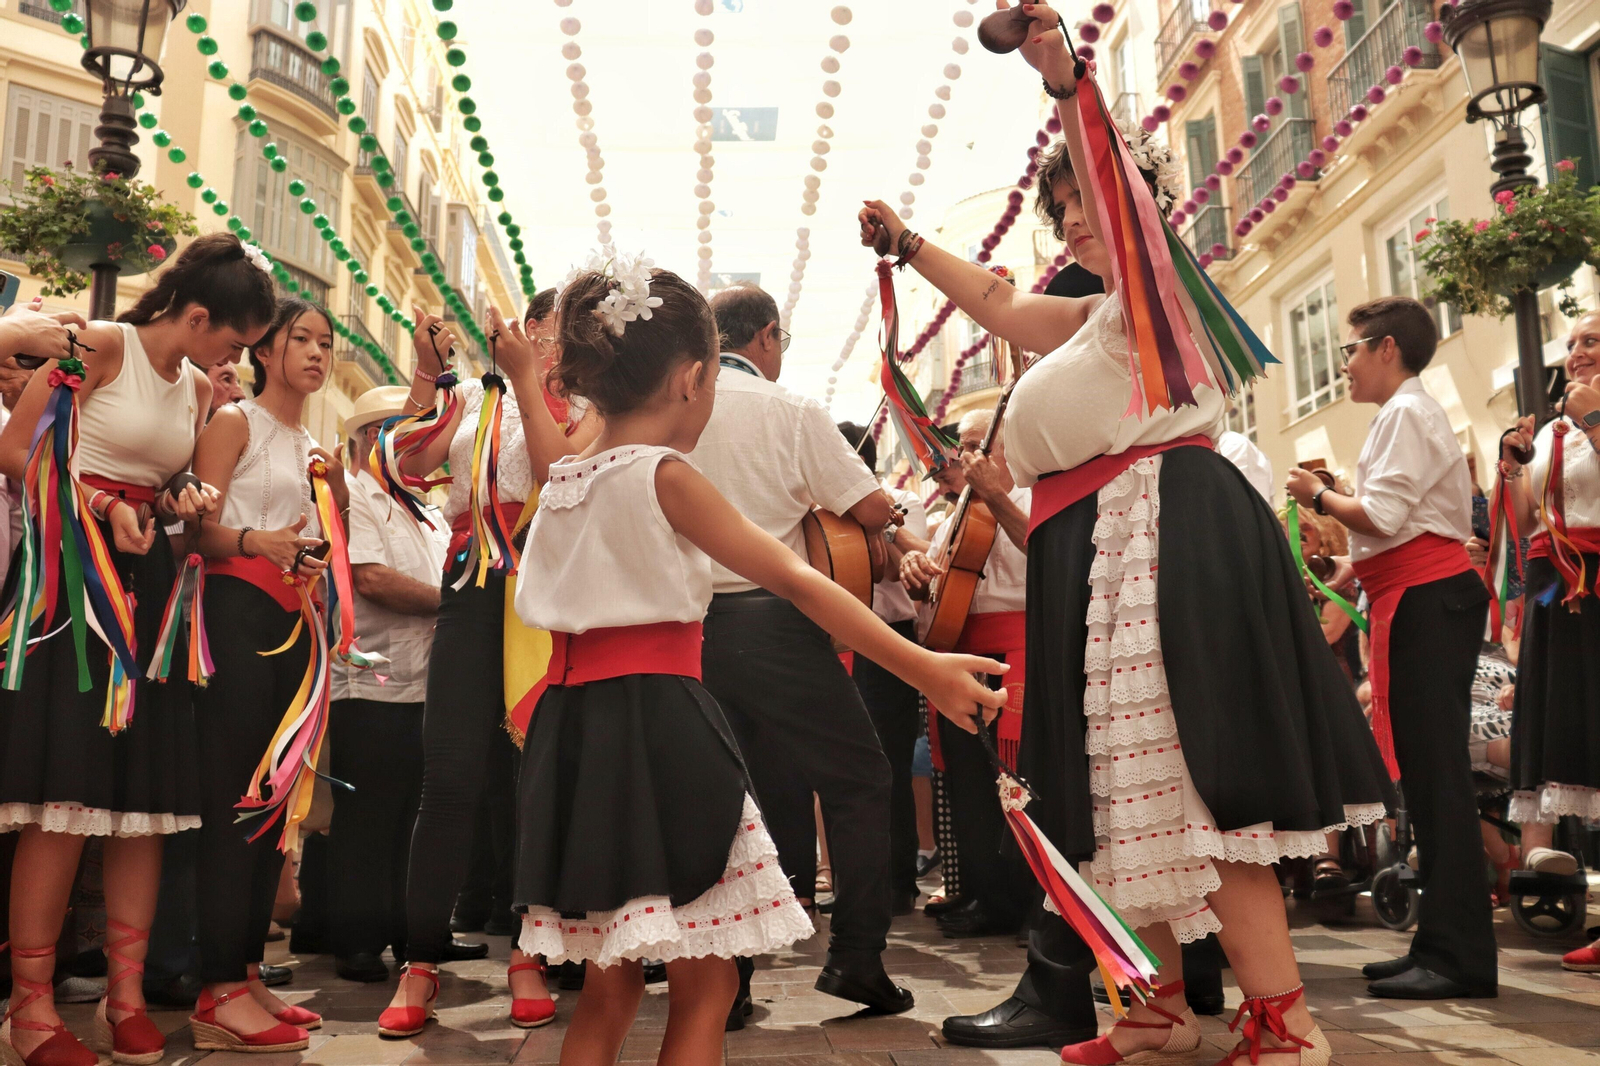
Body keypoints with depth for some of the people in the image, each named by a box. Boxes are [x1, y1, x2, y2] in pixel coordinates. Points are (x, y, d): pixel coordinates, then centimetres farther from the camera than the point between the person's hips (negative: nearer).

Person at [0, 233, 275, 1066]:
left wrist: (181, 502, 3)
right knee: (67, 786, -8)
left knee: (148, 787, 3)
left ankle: (125, 994, 13)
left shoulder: (199, 390, 15)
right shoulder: (101, 346, -4)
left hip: (146, 576, 7)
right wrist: (104, 510, -15)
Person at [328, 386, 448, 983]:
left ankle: (401, 931, 22)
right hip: (372, 687, -8)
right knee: (365, 819, 0)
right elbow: (371, 579, -18)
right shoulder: (350, 498, -6)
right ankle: (355, 945, 9)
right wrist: (448, 601, -10)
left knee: (408, 816, 12)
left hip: (425, 685, 8)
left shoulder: (423, 510, 22)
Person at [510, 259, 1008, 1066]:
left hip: (573, 730, 8)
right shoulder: (665, 475, -11)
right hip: (660, 728, -8)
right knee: (703, 989, 3)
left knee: (609, 985, 18)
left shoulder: (562, 480, 9)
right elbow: (797, 582, -15)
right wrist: (922, 667, -14)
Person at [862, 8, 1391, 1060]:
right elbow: (1002, 305, 32)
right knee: (1129, 788, 11)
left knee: (1189, 784, -12)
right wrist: (906, 243, 38)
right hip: (1101, 551, 10)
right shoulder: (1098, 316, 24)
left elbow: (1123, 194, -19)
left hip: (1166, 534, -10)